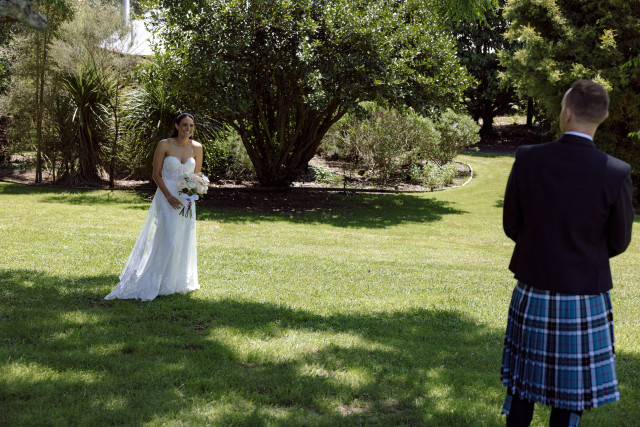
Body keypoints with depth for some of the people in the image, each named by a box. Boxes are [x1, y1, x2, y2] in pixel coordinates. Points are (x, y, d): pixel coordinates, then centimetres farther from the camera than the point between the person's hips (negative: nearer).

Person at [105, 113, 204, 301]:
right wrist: (169, 196, -14)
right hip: (166, 197, -4)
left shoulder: (197, 148, 3)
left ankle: (179, 282, 21)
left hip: (186, 199, 4)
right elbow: (156, 174, -5)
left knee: (184, 242, 8)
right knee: (168, 241, -10)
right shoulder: (164, 145, -8)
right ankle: (157, 283, 1)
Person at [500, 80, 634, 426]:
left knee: (522, 380, 19)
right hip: (584, 300, -2)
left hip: (533, 294, 2)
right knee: (570, 396, 13)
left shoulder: (527, 158, -11)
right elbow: (619, 242, -2)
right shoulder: (616, 173, -15)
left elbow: (512, 226, -1)